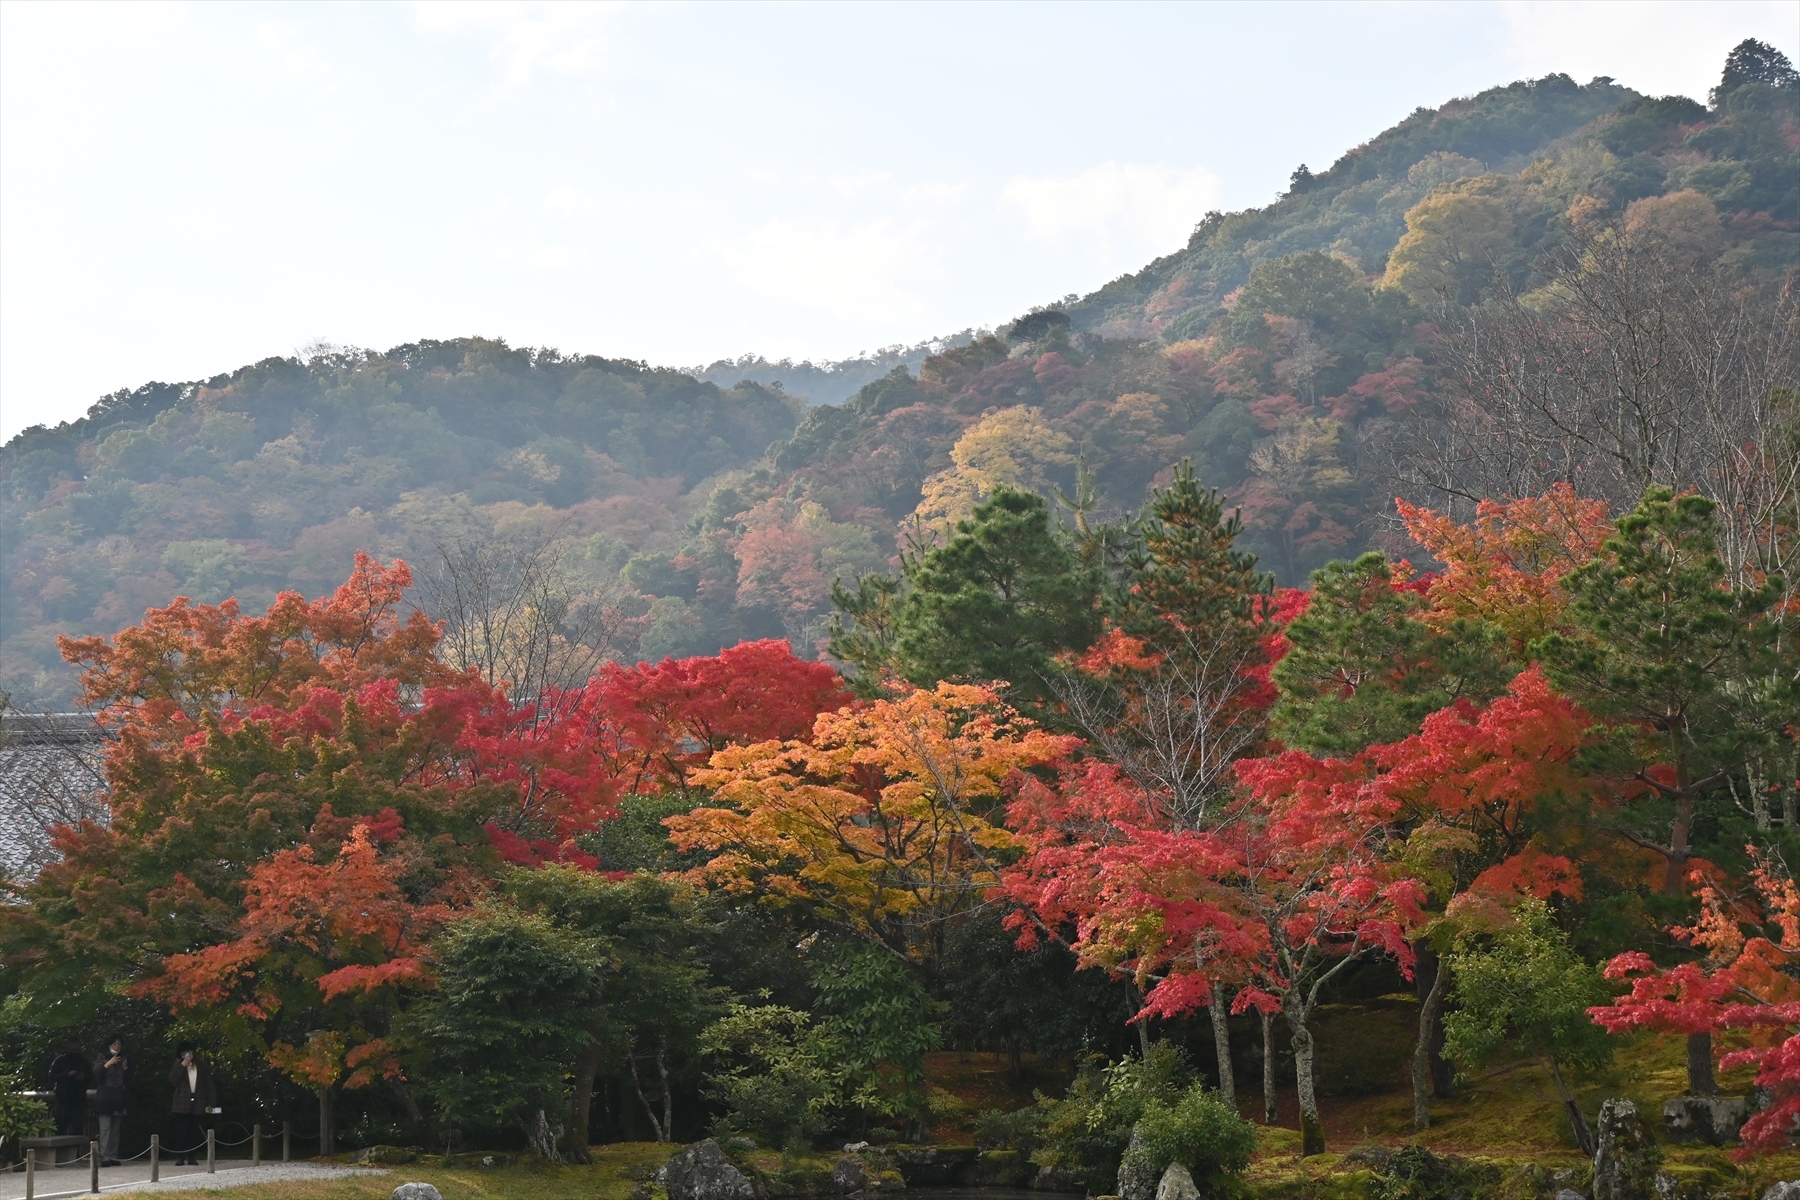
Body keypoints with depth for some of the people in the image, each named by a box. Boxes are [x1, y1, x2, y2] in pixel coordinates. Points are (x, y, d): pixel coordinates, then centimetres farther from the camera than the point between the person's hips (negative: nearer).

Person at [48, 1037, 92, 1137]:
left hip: (79, 1100, 2)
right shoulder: (60, 1060, 4)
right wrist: (67, 1075, -17)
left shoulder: (84, 1061, 11)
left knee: (78, 1129, 0)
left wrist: (84, 1077, -9)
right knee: (61, 1129, -3)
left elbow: (91, 1078, 14)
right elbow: (52, 1076, -3)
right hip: (63, 1100, -2)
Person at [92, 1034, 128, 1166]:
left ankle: (114, 1156, 5)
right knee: (105, 1128, -12)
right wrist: (107, 1065, -17)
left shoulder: (124, 1060, 15)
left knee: (116, 1129, 3)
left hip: (118, 1097, 4)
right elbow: (96, 1076, -8)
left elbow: (128, 1078, 16)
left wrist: (125, 1068, -1)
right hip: (105, 1096, -4)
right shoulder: (102, 1059, 4)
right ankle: (105, 1157, -15)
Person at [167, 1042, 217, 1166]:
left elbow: (209, 1086, 8)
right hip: (182, 1104, -1)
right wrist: (182, 1066, -9)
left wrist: (210, 1103, 2)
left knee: (194, 1132, 2)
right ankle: (180, 1157, -6)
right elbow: (172, 1080, -5)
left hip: (197, 1104, 1)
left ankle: (192, 1157, 4)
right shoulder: (178, 1066, 10)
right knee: (181, 1131, -6)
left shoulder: (202, 1067, 10)